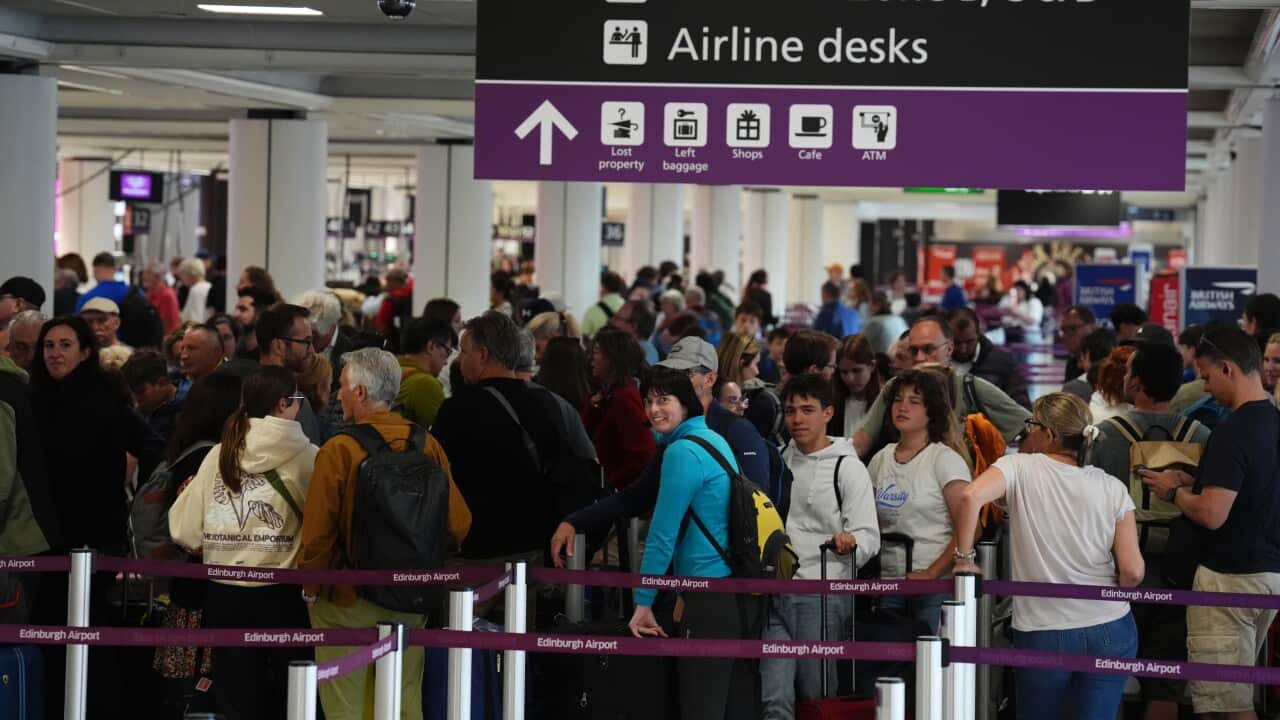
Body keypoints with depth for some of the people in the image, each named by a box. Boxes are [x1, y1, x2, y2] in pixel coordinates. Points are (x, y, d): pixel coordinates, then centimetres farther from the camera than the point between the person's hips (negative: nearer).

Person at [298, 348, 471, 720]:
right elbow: (458, 522, 0)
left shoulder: (338, 451, -15)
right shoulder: (427, 445, -2)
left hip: (348, 601, -4)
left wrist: (310, 587, 0)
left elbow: (318, 531, -15)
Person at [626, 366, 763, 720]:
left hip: (710, 598, -9)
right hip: (744, 594, 9)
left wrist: (643, 603, -6)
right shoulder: (716, 440, 14)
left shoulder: (682, 452, -11)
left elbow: (663, 533, -11)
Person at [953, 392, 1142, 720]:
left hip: (1041, 634, -2)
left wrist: (964, 558, -12)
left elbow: (971, 496, -24)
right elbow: (1132, 572, -4)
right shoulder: (1111, 488, 2)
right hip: (1110, 631, 2)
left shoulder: (1021, 469, -5)